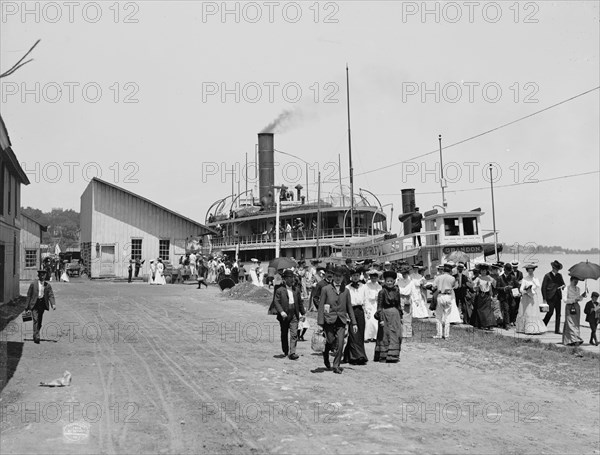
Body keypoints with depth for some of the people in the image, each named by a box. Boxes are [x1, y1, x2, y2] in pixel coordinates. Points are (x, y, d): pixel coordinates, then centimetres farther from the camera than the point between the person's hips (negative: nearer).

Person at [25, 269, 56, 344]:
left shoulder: (48, 285, 3)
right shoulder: (33, 284, -3)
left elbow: (51, 295, -3)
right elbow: (29, 295, 1)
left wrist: (53, 304, -19)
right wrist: (27, 307, -1)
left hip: (42, 304, 3)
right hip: (34, 304, -3)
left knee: (40, 322, 10)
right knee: (35, 320, -12)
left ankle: (35, 336, 25)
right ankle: (36, 337, -16)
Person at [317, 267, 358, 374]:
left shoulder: (346, 291, 11)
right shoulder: (326, 289, 2)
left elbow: (349, 308, 14)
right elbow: (321, 307, 0)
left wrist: (354, 323, 9)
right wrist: (320, 323, -6)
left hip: (341, 320, 2)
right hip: (329, 320, -2)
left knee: (340, 344, -8)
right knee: (331, 342, -2)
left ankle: (336, 366, 4)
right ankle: (325, 355, 31)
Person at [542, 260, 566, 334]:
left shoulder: (559, 275, 13)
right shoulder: (547, 276, -3)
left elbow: (563, 283, 23)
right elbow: (543, 287, -4)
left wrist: (562, 286, -4)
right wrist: (544, 299, -9)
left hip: (558, 297, 5)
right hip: (550, 297, -5)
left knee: (558, 313, 2)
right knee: (550, 312, -10)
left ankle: (557, 330, 6)